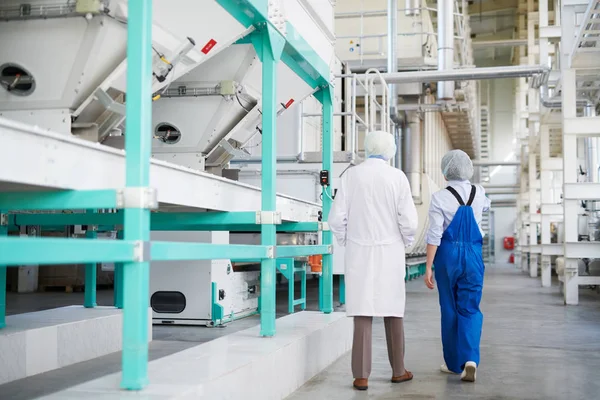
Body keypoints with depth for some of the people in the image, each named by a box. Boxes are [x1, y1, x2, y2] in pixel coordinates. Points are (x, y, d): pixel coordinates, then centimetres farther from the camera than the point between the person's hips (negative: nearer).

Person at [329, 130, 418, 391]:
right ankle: (398, 370, 22)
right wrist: (406, 242, 11)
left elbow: (337, 218, -5)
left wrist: (346, 243, 12)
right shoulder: (397, 176, -5)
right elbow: (408, 220, -8)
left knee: (363, 314, 1)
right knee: (393, 312, 13)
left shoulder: (351, 175, -2)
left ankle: (361, 376, -2)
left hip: (359, 253, 0)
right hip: (389, 253, 0)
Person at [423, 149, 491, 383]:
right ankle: (470, 359, -14)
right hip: (473, 254, 2)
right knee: (470, 309, 6)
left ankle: (454, 363, 20)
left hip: (448, 255, -2)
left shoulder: (440, 197, -11)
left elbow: (434, 236, -13)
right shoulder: (479, 193, 2)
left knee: (450, 309, 11)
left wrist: (428, 267, -9)